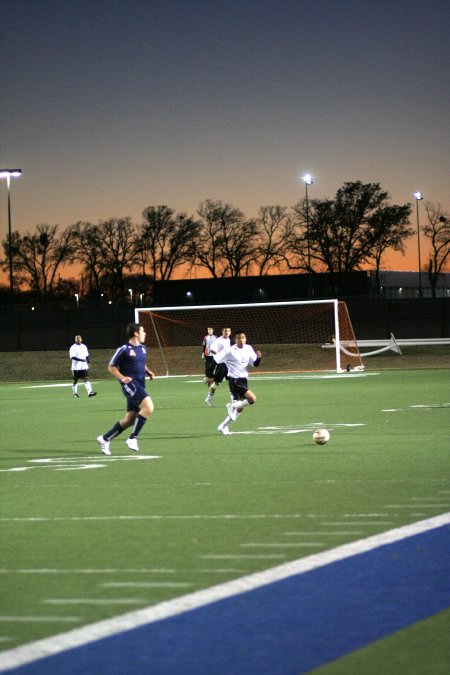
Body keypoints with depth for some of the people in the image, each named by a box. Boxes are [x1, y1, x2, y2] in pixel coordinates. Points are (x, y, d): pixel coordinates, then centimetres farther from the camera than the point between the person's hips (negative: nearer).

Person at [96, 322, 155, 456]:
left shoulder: (142, 349, 14)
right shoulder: (124, 350, -8)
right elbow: (111, 367, -2)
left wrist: (149, 372, 10)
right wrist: (122, 377, -17)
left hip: (139, 386, 8)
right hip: (130, 384, -8)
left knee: (129, 420, 8)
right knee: (148, 406, -25)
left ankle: (105, 439, 22)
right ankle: (132, 438, -18)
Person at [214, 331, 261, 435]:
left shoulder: (248, 349, 6)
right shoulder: (230, 351, -11)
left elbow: (255, 363, 11)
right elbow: (215, 360, -8)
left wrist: (258, 357, -11)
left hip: (244, 380, 7)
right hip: (234, 380, -7)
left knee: (240, 408, 12)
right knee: (252, 399, -23)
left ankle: (223, 426, 26)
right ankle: (232, 406, -1)